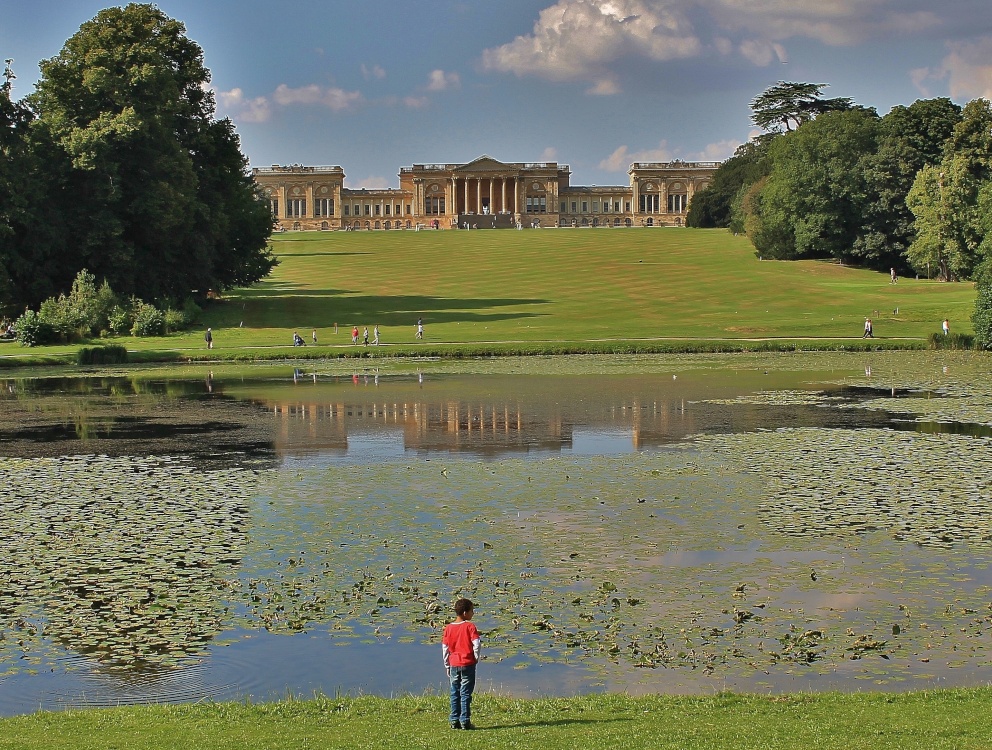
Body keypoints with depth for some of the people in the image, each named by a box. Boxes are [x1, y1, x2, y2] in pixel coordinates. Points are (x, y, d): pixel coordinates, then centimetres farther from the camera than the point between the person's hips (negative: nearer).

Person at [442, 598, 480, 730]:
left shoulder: (448, 628, 5)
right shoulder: (470, 626, -9)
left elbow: (445, 648, 7)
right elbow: (476, 644, -16)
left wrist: (447, 665, 14)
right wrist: (476, 658, 0)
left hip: (453, 664, 4)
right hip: (468, 664, -4)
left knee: (455, 693, 11)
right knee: (466, 693, 0)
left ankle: (454, 721, 11)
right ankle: (465, 721, -1)